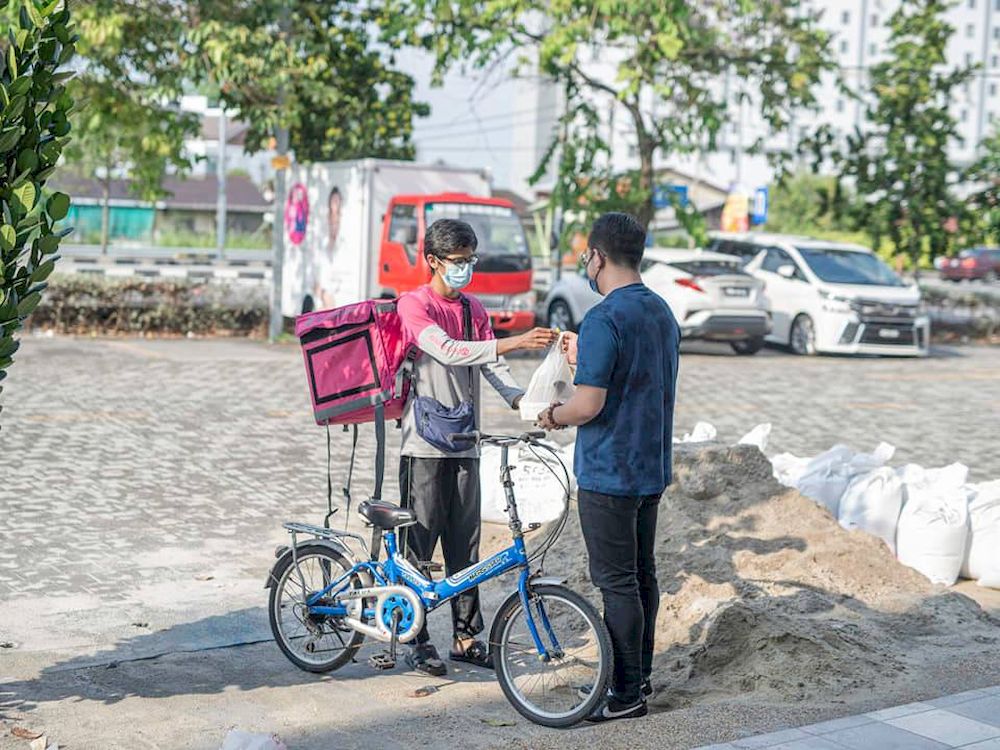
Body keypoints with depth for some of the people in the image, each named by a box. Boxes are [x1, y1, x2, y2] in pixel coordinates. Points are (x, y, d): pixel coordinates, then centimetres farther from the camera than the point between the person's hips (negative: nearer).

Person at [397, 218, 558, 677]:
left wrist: (520, 399, -15)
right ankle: (417, 640, 7)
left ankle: (466, 637, 18)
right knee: (419, 542, -1)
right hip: (424, 441, -6)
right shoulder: (414, 304, -7)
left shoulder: (474, 309, 14)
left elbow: (492, 367, 6)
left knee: (464, 544, 10)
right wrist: (513, 343, -31)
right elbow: (446, 351, -23)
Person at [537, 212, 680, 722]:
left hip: (608, 473, -9)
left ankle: (626, 694, 4)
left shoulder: (604, 320, -20)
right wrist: (584, 360, 22)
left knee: (617, 582, -2)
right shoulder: (663, 312, 9)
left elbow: (588, 404, -24)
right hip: (652, 468, 9)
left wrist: (554, 417, -5)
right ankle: (639, 675, 26)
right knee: (641, 574, 16)